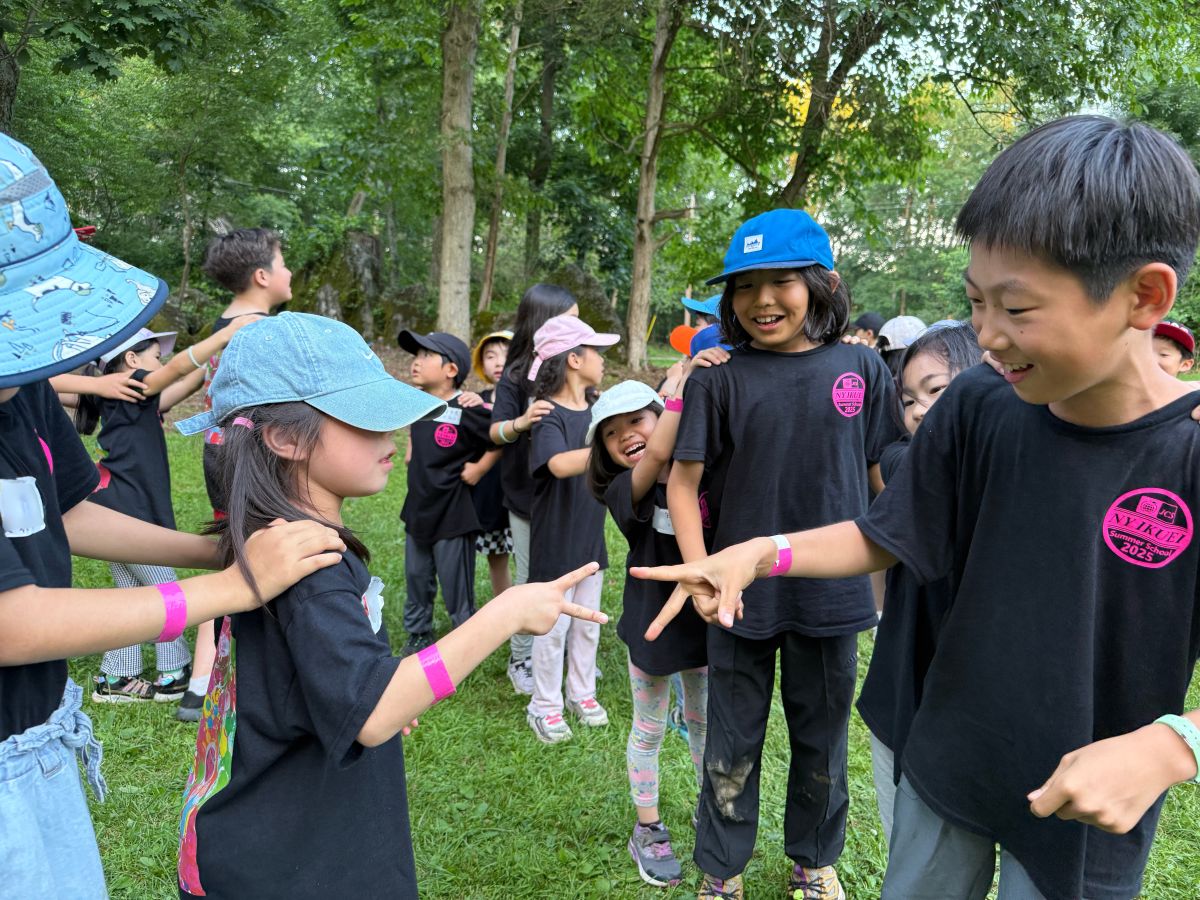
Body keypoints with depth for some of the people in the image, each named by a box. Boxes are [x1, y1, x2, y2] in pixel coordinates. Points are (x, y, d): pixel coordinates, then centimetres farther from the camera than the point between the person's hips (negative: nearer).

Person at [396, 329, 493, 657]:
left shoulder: (468, 410, -19)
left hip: (453, 514, -7)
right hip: (418, 508, 7)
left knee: (456, 586, 6)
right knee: (416, 577, 19)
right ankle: (418, 635, 38)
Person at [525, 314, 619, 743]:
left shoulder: (597, 408, 4)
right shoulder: (549, 414, -18)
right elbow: (560, 464, -35)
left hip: (590, 534, 6)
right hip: (556, 538, -6)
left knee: (588, 624, 17)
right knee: (554, 626, 5)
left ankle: (582, 693, 33)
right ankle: (544, 706, 21)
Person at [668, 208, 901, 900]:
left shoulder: (861, 368, -3)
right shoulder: (719, 379, -7)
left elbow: (882, 475, 5)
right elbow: (684, 480, -6)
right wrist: (700, 573, -16)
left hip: (831, 594, 2)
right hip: (741, 591, -1)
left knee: (823, 740, 19)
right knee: (733, 744, 13)